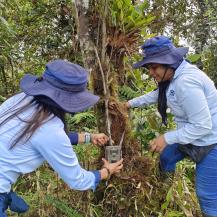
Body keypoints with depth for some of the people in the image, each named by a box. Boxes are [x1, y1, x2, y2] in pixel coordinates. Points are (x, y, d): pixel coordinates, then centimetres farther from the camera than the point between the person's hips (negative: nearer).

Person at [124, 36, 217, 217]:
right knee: (166, 157, 26)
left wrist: (167, 138, -23)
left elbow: (202, 125, -29)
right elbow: (157, 95, 21)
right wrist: (131, 103, 19)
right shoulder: (174, 75, 0)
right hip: (193, 135, 10)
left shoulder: (186, 81, -32)